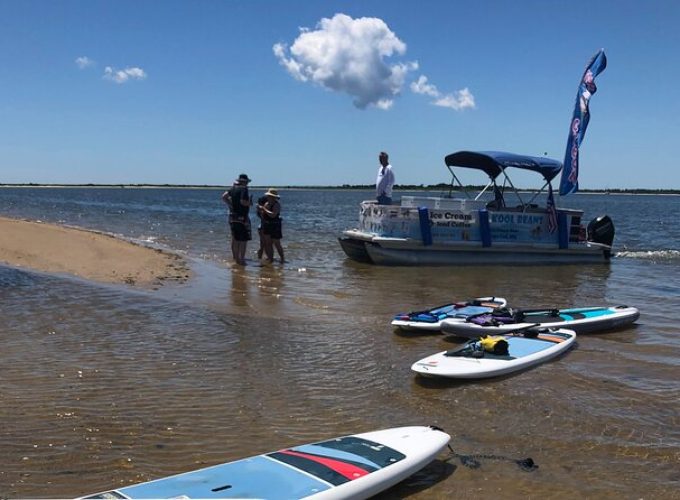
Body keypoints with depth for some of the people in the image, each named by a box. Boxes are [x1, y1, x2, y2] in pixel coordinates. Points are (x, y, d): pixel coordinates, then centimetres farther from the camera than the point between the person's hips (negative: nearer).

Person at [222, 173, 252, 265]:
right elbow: (243, 202, -23)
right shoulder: (244, 189, -13)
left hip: (232, 216, 8)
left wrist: (230, 204, 11)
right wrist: (249, 202, -4)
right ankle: (241, 259, -3)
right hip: (241, 217, -8)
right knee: (243, 239, -2)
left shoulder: (233, 188, 10)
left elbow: (224, 197, 8)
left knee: (235, 238, 16)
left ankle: (236, 257, 24)